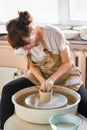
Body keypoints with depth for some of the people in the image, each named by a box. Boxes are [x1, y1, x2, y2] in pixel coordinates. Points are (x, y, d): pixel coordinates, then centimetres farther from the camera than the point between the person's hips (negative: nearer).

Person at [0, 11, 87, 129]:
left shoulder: (54, 33, -26)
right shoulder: (23, 41, -12)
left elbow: (67, 63, -16)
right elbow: (33, 66, 0)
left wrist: (52, 80, -28)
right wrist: (42, 81, -19)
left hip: (64, 74, -3)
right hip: (40, 75, 4)